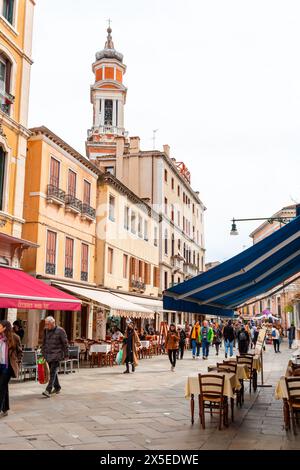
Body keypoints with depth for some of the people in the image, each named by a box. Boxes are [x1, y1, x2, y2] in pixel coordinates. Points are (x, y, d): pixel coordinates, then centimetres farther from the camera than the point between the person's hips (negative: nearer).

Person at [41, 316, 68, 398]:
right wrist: (43, 353, 14)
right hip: (48, 355, 6)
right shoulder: (46, 330, 8)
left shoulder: (60, 331, -8)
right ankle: (57, 387, 30)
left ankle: (48, 390, -20)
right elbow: (44, 343, 17)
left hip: (56, 355, -6)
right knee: (52, 372, 14)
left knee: (53, 372, -13)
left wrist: (66, 354, -3)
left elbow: (65, 343, -4)